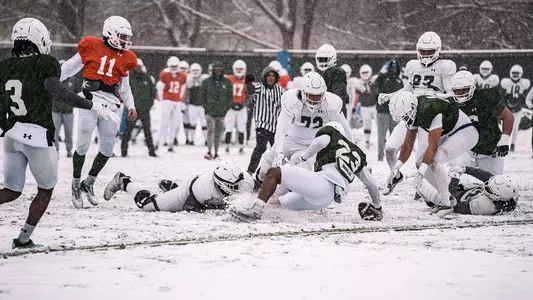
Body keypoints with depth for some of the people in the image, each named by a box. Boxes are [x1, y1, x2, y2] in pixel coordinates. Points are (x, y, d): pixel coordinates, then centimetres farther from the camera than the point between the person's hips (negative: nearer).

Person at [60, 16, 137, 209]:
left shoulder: (125, 58, 14)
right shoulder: (91, 47, 1)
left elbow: (125, 87, 21)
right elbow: (69, 68, 7)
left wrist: (130, 106, 6)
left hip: (111, 103, 5)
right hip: (91, 98, -5)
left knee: (108, 149, 5)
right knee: (83, 145, -7)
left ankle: (88, 183, 22)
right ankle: (76, 185, 8)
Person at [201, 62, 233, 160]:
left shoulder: (227, 82, 5)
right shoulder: (207, 82, 2)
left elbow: (230, 95, 10)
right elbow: (203, 95, 8)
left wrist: (227, 107, 0)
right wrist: (206, 106, -2)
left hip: (222, 112, 2)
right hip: (210, 111, -2)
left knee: (218, 133, 7)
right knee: (211, 130, -15)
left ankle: (216, 153, 13)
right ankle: (209, 151, -20)